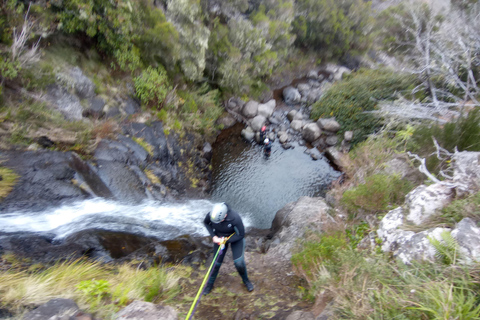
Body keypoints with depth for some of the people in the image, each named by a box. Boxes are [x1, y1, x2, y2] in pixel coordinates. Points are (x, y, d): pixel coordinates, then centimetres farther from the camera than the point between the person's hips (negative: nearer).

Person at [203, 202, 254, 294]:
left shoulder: (235, 218, -39)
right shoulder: (211, 215, -30)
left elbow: (241, 234, -23)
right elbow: (206, 223, -4)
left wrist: (226, 240, -25)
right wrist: (213, 236, -14)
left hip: (235, 238, -2)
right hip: (219, 238, 3)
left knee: (238, 262, -9)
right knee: (217, 262, 8)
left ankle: (246, 280, 23)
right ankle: (210, 283, 35)